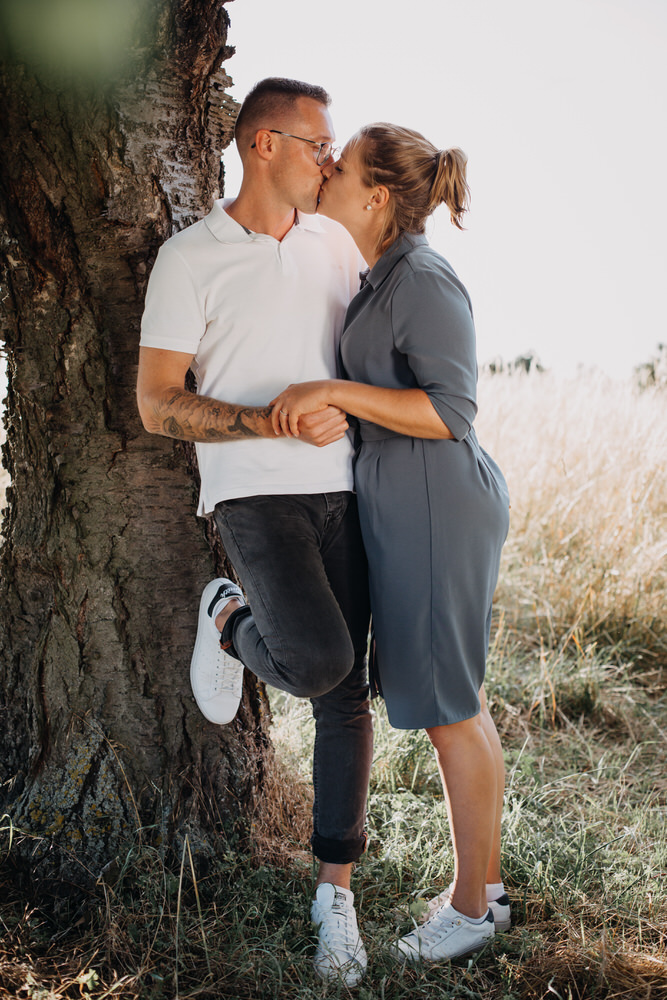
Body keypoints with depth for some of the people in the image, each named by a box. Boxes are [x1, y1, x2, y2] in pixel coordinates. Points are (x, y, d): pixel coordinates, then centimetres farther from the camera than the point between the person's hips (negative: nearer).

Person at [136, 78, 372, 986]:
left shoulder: (334, 243, 10)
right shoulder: (190, 257, -5)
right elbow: (157, 405, -9)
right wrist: (277, 424, -19)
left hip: (340, 490, 5)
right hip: (254, 495, -5)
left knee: (345, 695, 5)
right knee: (317, 661, -26)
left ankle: (336, 892, 18)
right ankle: (229, 622, 10)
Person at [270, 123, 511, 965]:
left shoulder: (425, 282, -16)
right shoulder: (388, 282, 14)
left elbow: (451, 414, -22)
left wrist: (331, 390, -26)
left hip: (436, 509, -10)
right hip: (410, 507, 10)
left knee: (446, 711, 1)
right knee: (455, 703, 15)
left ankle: (470, 904, 17)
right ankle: (485, 878, 28)